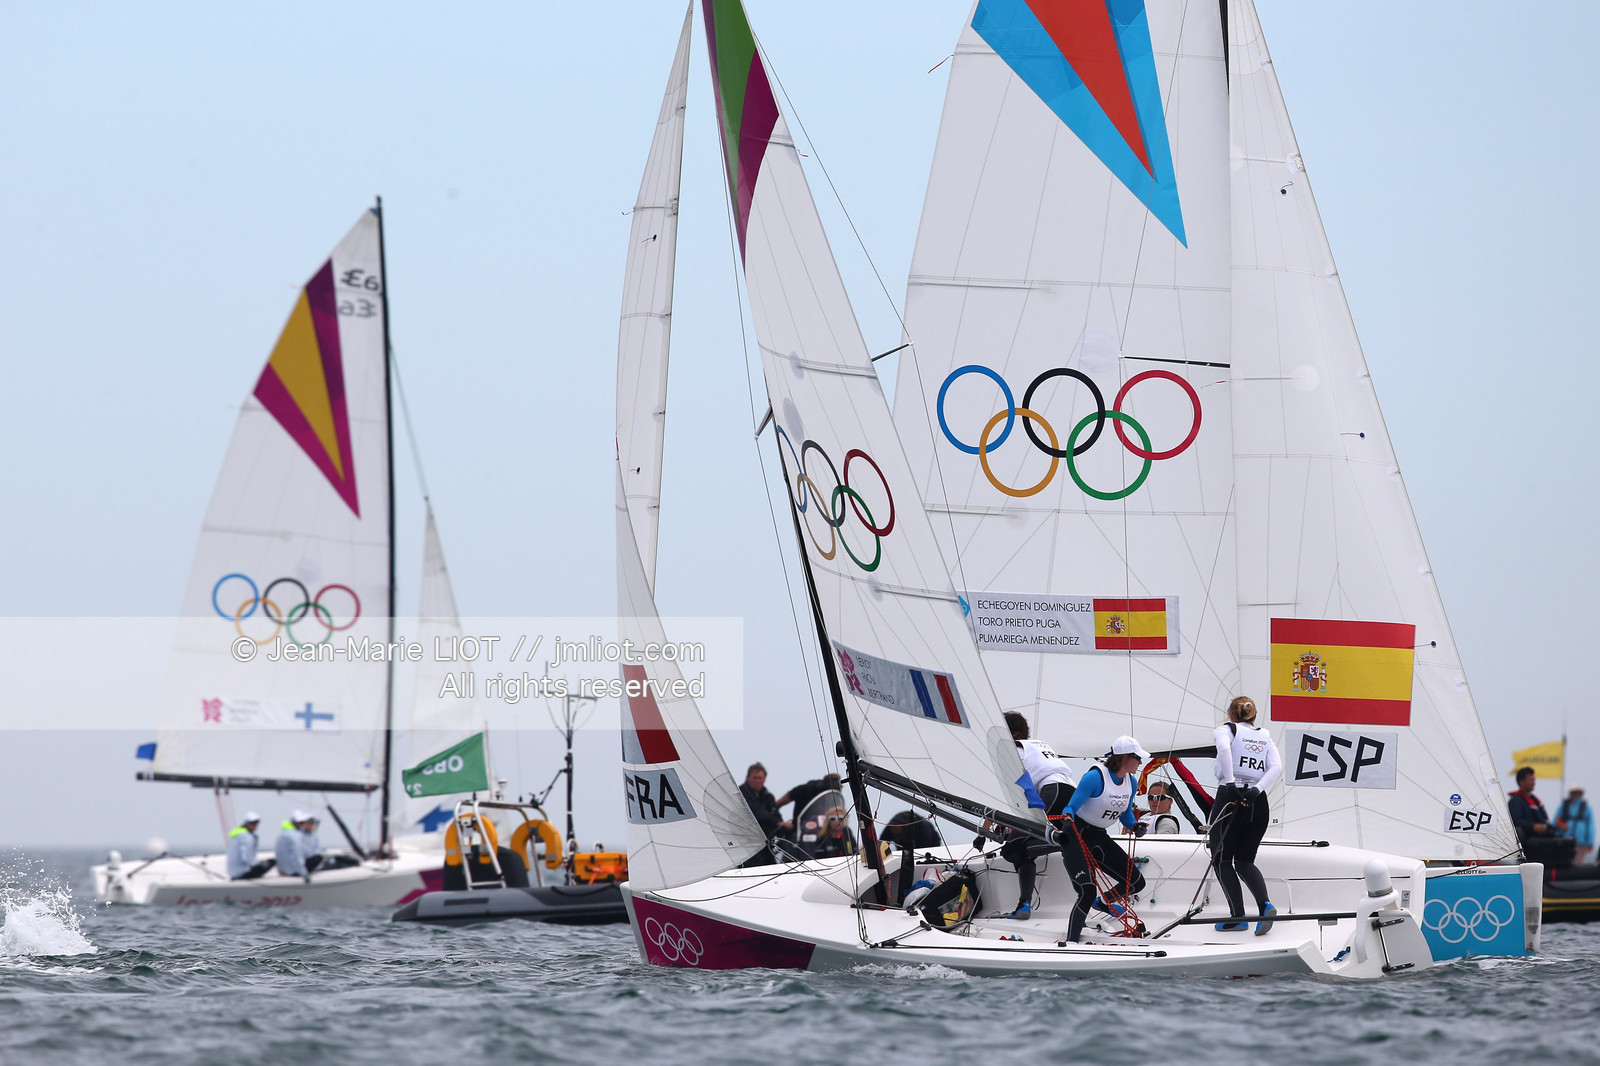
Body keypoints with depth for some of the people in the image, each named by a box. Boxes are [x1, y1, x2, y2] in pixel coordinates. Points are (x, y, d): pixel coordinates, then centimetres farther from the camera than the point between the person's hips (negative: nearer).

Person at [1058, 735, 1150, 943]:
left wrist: (1134, 826, -5)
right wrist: (1065, 820, -43)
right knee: (1087, 891, -25)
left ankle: (1103, 903, 38)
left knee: (1137, 883, 9)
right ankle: (1071, 942, -17)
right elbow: (1071, 807, -22)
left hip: (1098, 837, 8)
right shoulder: (1096, 776, -23)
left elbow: (1126, 813, 16)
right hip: (1076, 837, -8)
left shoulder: (1130, 782, 2)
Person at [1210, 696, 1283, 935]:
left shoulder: (1226, 729, 5)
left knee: (1222, 859, 7)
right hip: (1258, 804, 5)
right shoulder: (1265, 738, 18)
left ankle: (1237, 916, -3)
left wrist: (1230, 782, -19)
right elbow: (1277, 768, 1)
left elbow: (1223, 749, -19)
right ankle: (1264, 905, -12)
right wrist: (1257, 789, -9)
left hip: (1230, 798, -5)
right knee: (1244, 861, 13)